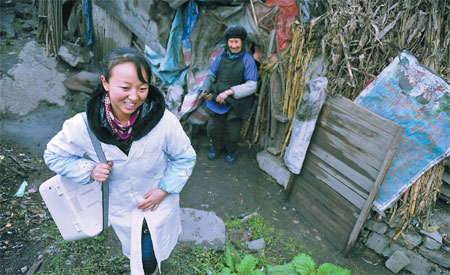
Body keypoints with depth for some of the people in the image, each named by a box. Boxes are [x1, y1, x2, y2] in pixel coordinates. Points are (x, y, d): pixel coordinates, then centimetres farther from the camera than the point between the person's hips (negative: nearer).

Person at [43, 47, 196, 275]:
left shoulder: (164, 121, -30)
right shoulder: (83, 126, -26)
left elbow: (185, 158, -12)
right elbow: (54, 155, -6)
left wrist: (165, 189, -19)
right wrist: (89, 170, -21)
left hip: (159, 203, -1)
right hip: (120, 208, 1)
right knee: (135, 254, 31)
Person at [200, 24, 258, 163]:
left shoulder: (247, 60, -14)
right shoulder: (221, 56, -3)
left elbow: (251, 86, -18)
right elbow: (211, 75, 8)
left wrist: (229, 92, -25)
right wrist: (205, 90, -10)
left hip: (236, 103, -3)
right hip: (217, 99, 3)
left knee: (232, 133, 9)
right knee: (213, 128, 13)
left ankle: (232, 150, 42)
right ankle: (216, 146, 45)